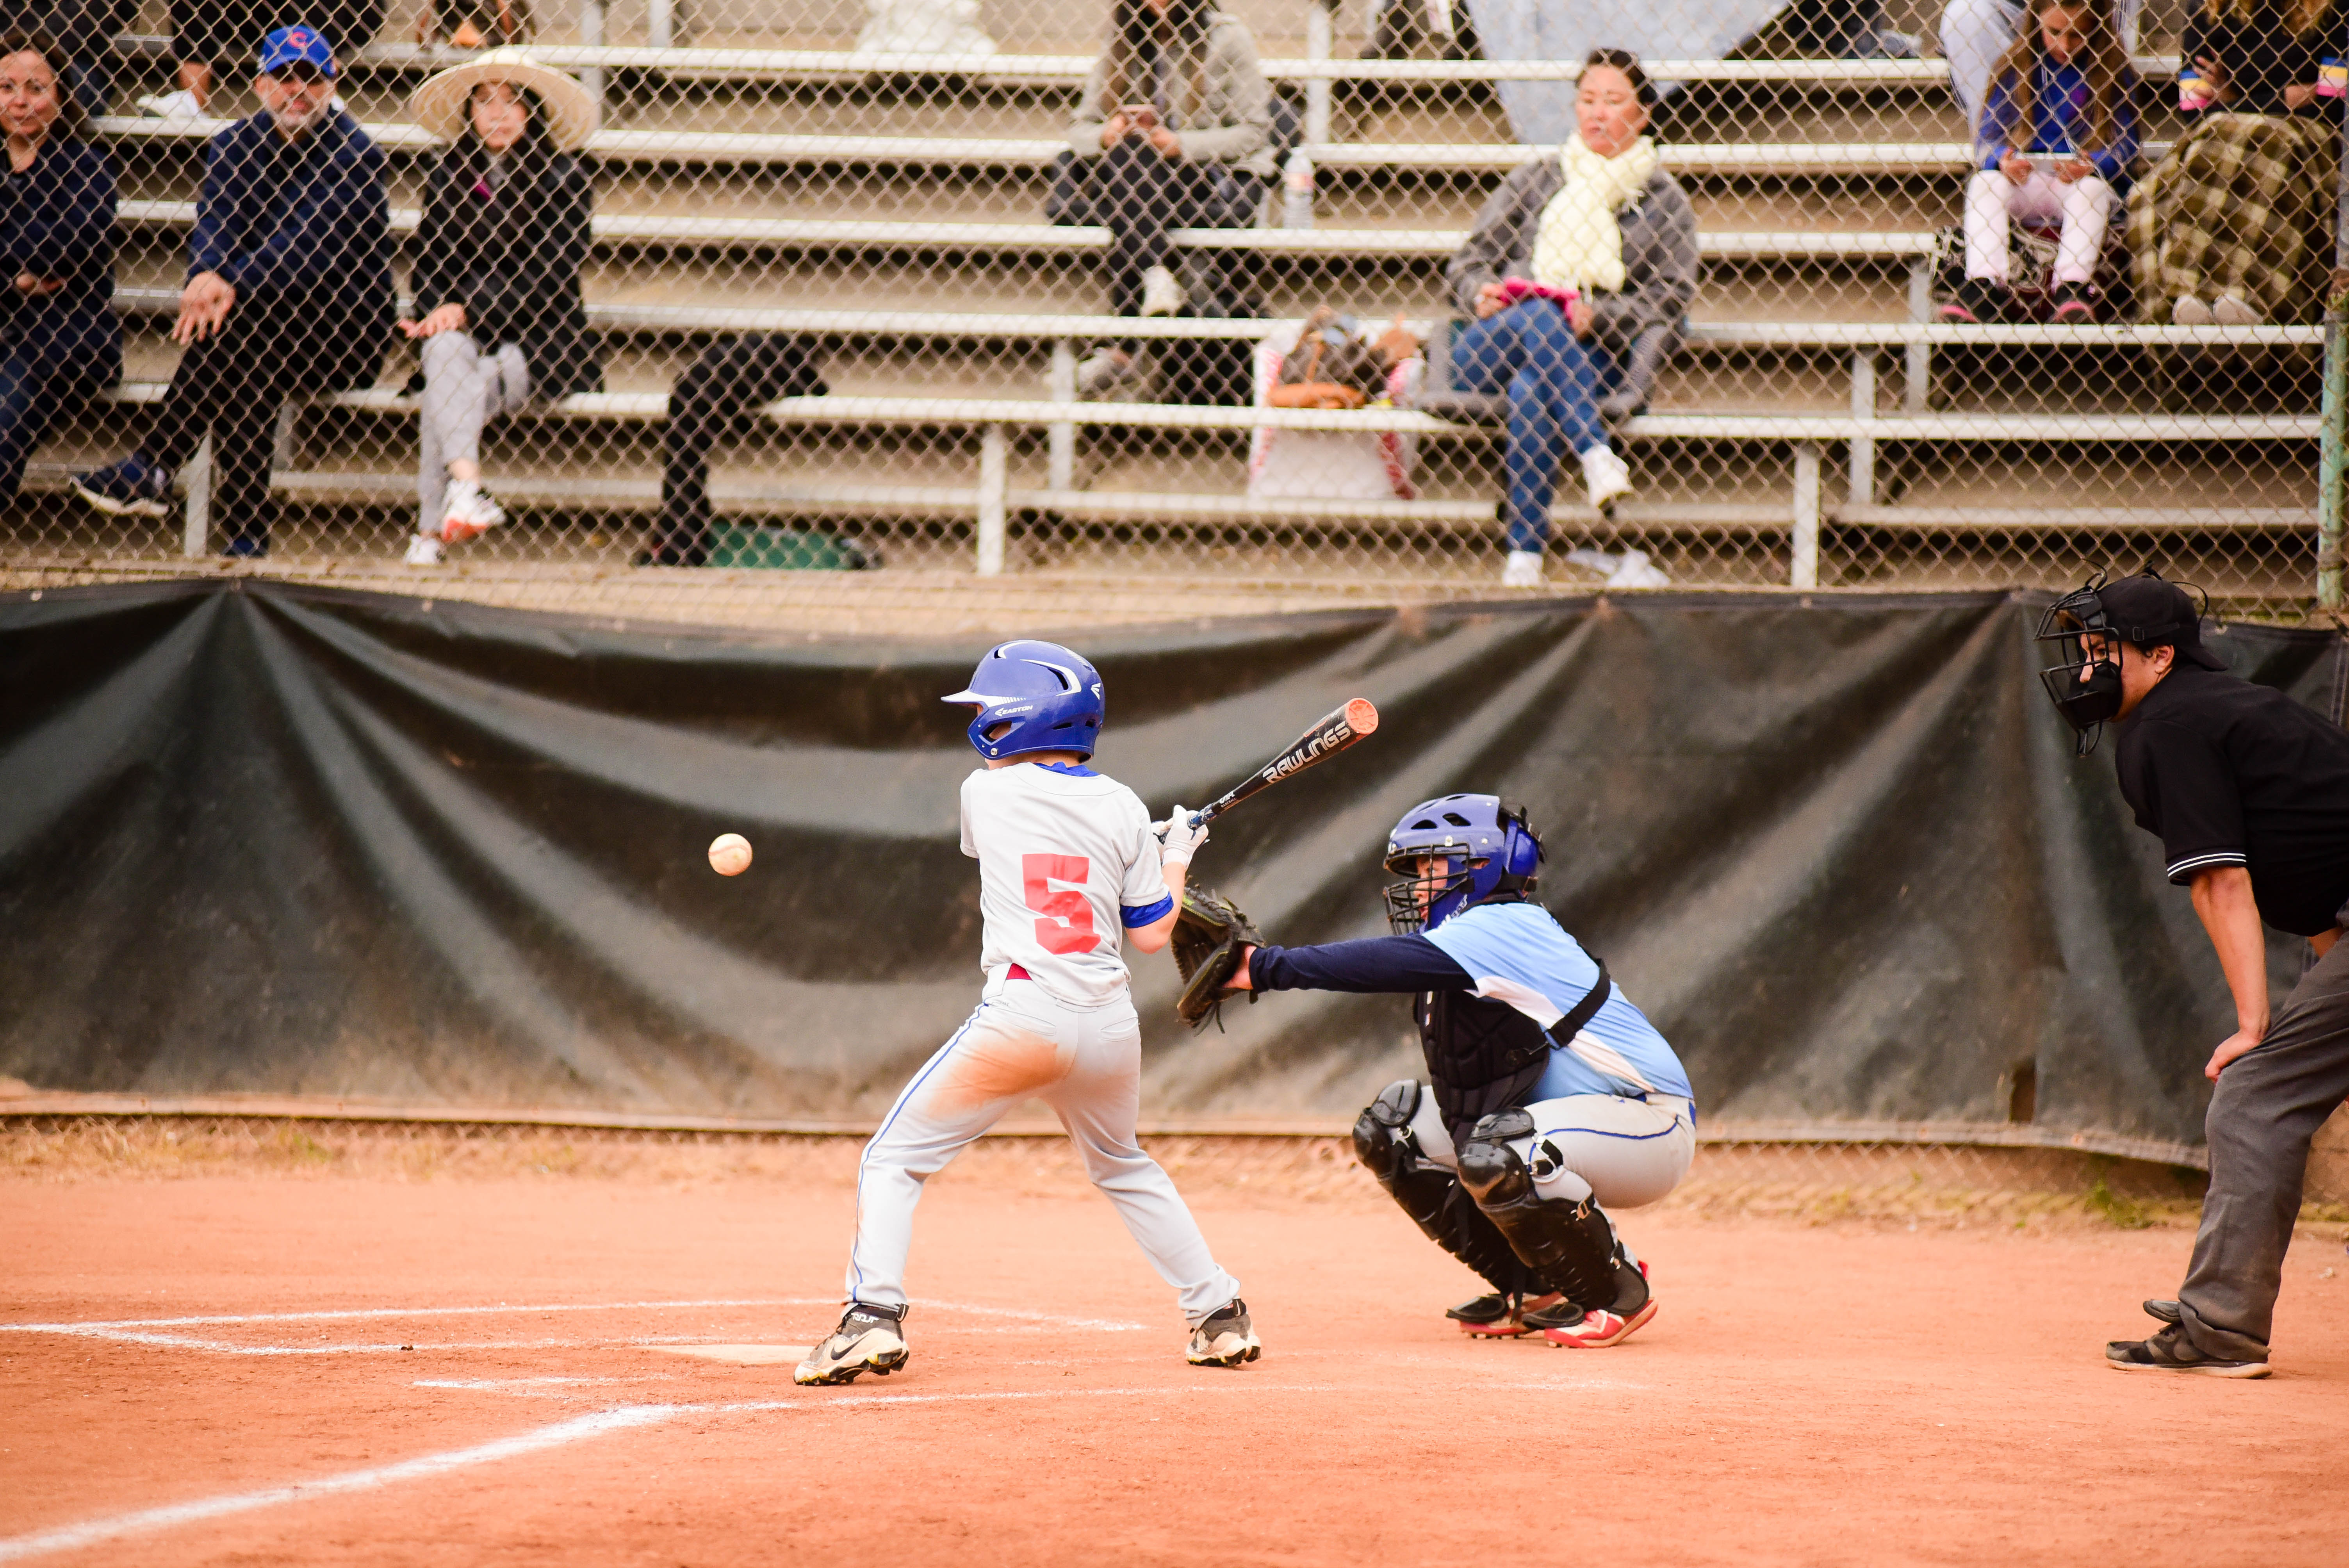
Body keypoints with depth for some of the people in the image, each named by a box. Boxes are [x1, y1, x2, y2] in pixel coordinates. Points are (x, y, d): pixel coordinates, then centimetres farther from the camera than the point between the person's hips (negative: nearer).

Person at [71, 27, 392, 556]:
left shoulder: (354, 153, -8)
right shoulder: (234, 148, 9)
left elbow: (310, 240, -22)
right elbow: (215, 221, -8)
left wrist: (233, 286, -37)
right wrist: (204, 278, -33)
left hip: (344, 338, -4)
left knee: (246, 317, -33)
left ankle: (152, 469, -33)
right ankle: (247, 536, -33)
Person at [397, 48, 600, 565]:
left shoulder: (563, 179, -2)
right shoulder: (447, 179, 11)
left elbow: (548, 277, -10)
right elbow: (426, 269, 10)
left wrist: (469, 308, -19)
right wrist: (442, 315, -12)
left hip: (540, 346, -3)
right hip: (468, 342, 3)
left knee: (448, 392, -29)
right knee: (446, 348, -32)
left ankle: (430, 533, -31)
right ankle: (466, 487, -44)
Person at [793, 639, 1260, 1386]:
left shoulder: (986, 793, 1)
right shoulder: (1122, 809, 7)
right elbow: (1152, 933, 9)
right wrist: (1177, 858, 28)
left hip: (1022, 1017, -5)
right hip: (1109, 1025, 5)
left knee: (895, 1157, 3)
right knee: (1122, 1167, 29)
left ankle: (874, 1318, -15)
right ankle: (1220, 1316, 29)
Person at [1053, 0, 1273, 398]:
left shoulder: (1227, 37, -2)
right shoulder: (1125, 41, 10)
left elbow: (1254, 132, -7)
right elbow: (1080, 128, 8)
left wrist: (1180, 145, -19)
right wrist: (1103, 136, -18)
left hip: (1224, 189, -5)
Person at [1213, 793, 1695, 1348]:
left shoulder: (1504, 928, -22)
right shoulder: (1483, 934, 10)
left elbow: (1387, 964, -33)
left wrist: (1263, 966, -35)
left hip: (1652, 1125, -10)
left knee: (1494, 1156, -36)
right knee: (1393, 1127, 6)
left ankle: (1618, 1295, -12)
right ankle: (1535, 1292, 10)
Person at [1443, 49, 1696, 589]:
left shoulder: (1665, 203, 17)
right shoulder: (1536, 180, 21)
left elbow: (1672, 296, 5)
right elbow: (1467, 261, 19)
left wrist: (1598, 317, -12)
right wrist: (1480, 294, -6)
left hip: (1588, 358, -2)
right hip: (1487, 354, 2)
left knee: (1531, 391, -39)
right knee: (1536, 317, -37)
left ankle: (1526, 554, -42)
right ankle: (1596, 454, -47)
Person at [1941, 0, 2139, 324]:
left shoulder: (2112, 70, 2)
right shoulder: (2017, 66, 4)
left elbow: (2124, 142, -3)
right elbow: (1987, 133, 0)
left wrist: (2092, 166, -25)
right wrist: (2002, 161, -23)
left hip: (2082, 179, -1)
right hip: (2024, 182, 1)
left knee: (2091, 188, -34)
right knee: (1984, 183, -26)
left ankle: (2072, 288, -44)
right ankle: (1985, 285, -38)